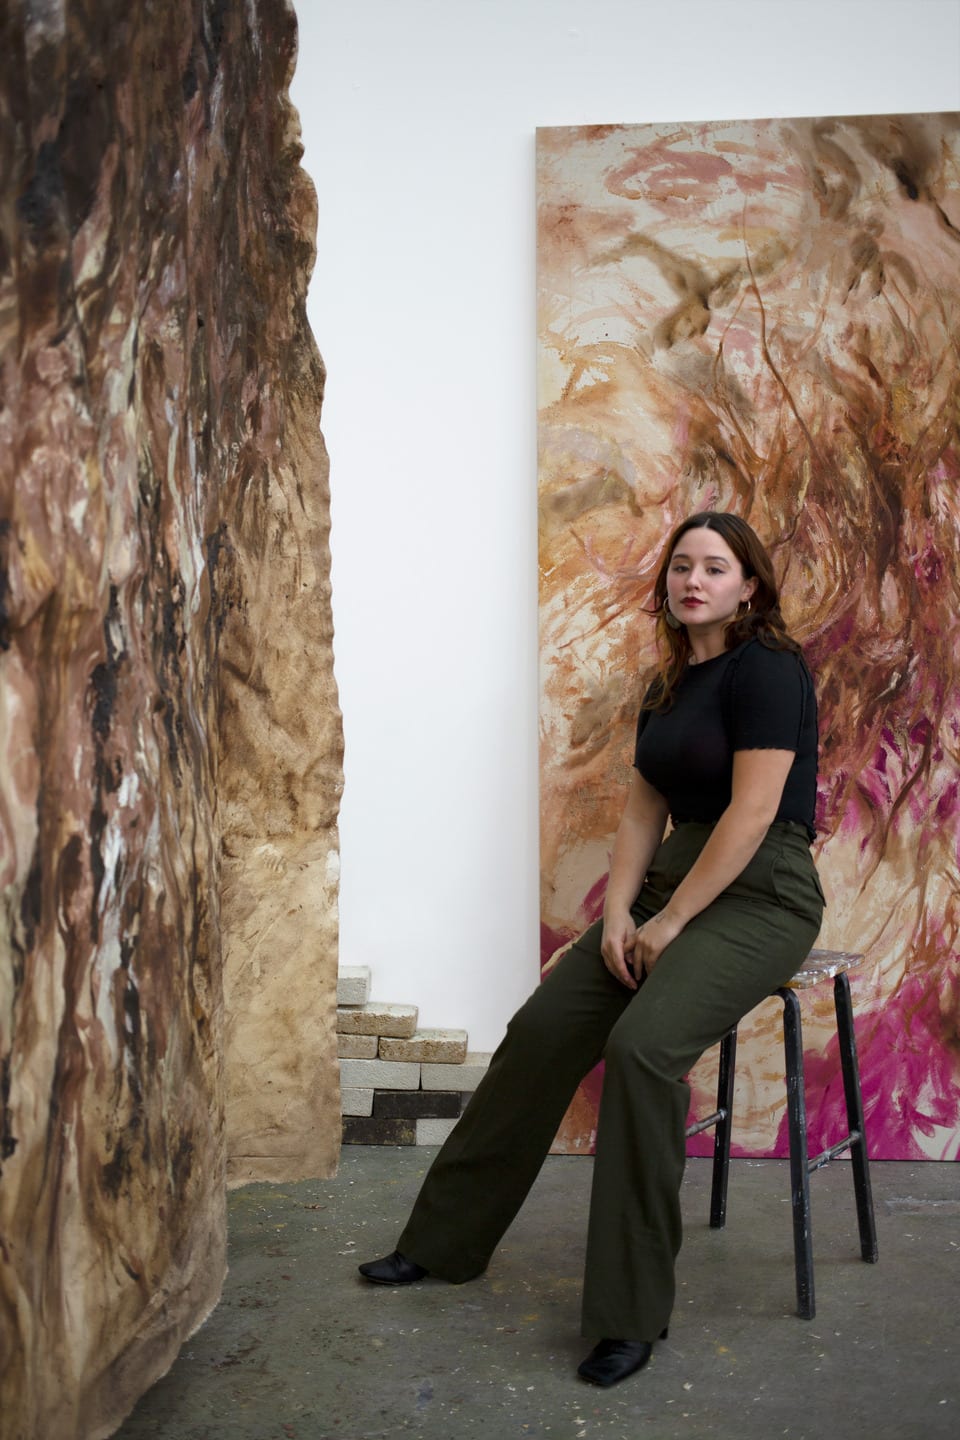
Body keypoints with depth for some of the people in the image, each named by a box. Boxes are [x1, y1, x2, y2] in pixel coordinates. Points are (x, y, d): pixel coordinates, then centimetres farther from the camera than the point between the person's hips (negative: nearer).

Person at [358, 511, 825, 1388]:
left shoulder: (767, 669, -11)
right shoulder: (670, 688, 14)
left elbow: (753, 810, -18)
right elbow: (643, 813, 13)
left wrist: (669, 923, -16)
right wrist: (619, 912, -2)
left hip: (761, 896, -8)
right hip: (674, 884, 8)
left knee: (643, 1045, -30)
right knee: (542, 1030, -3)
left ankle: (633, 1313, -14)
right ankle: (446, 1241, 13)